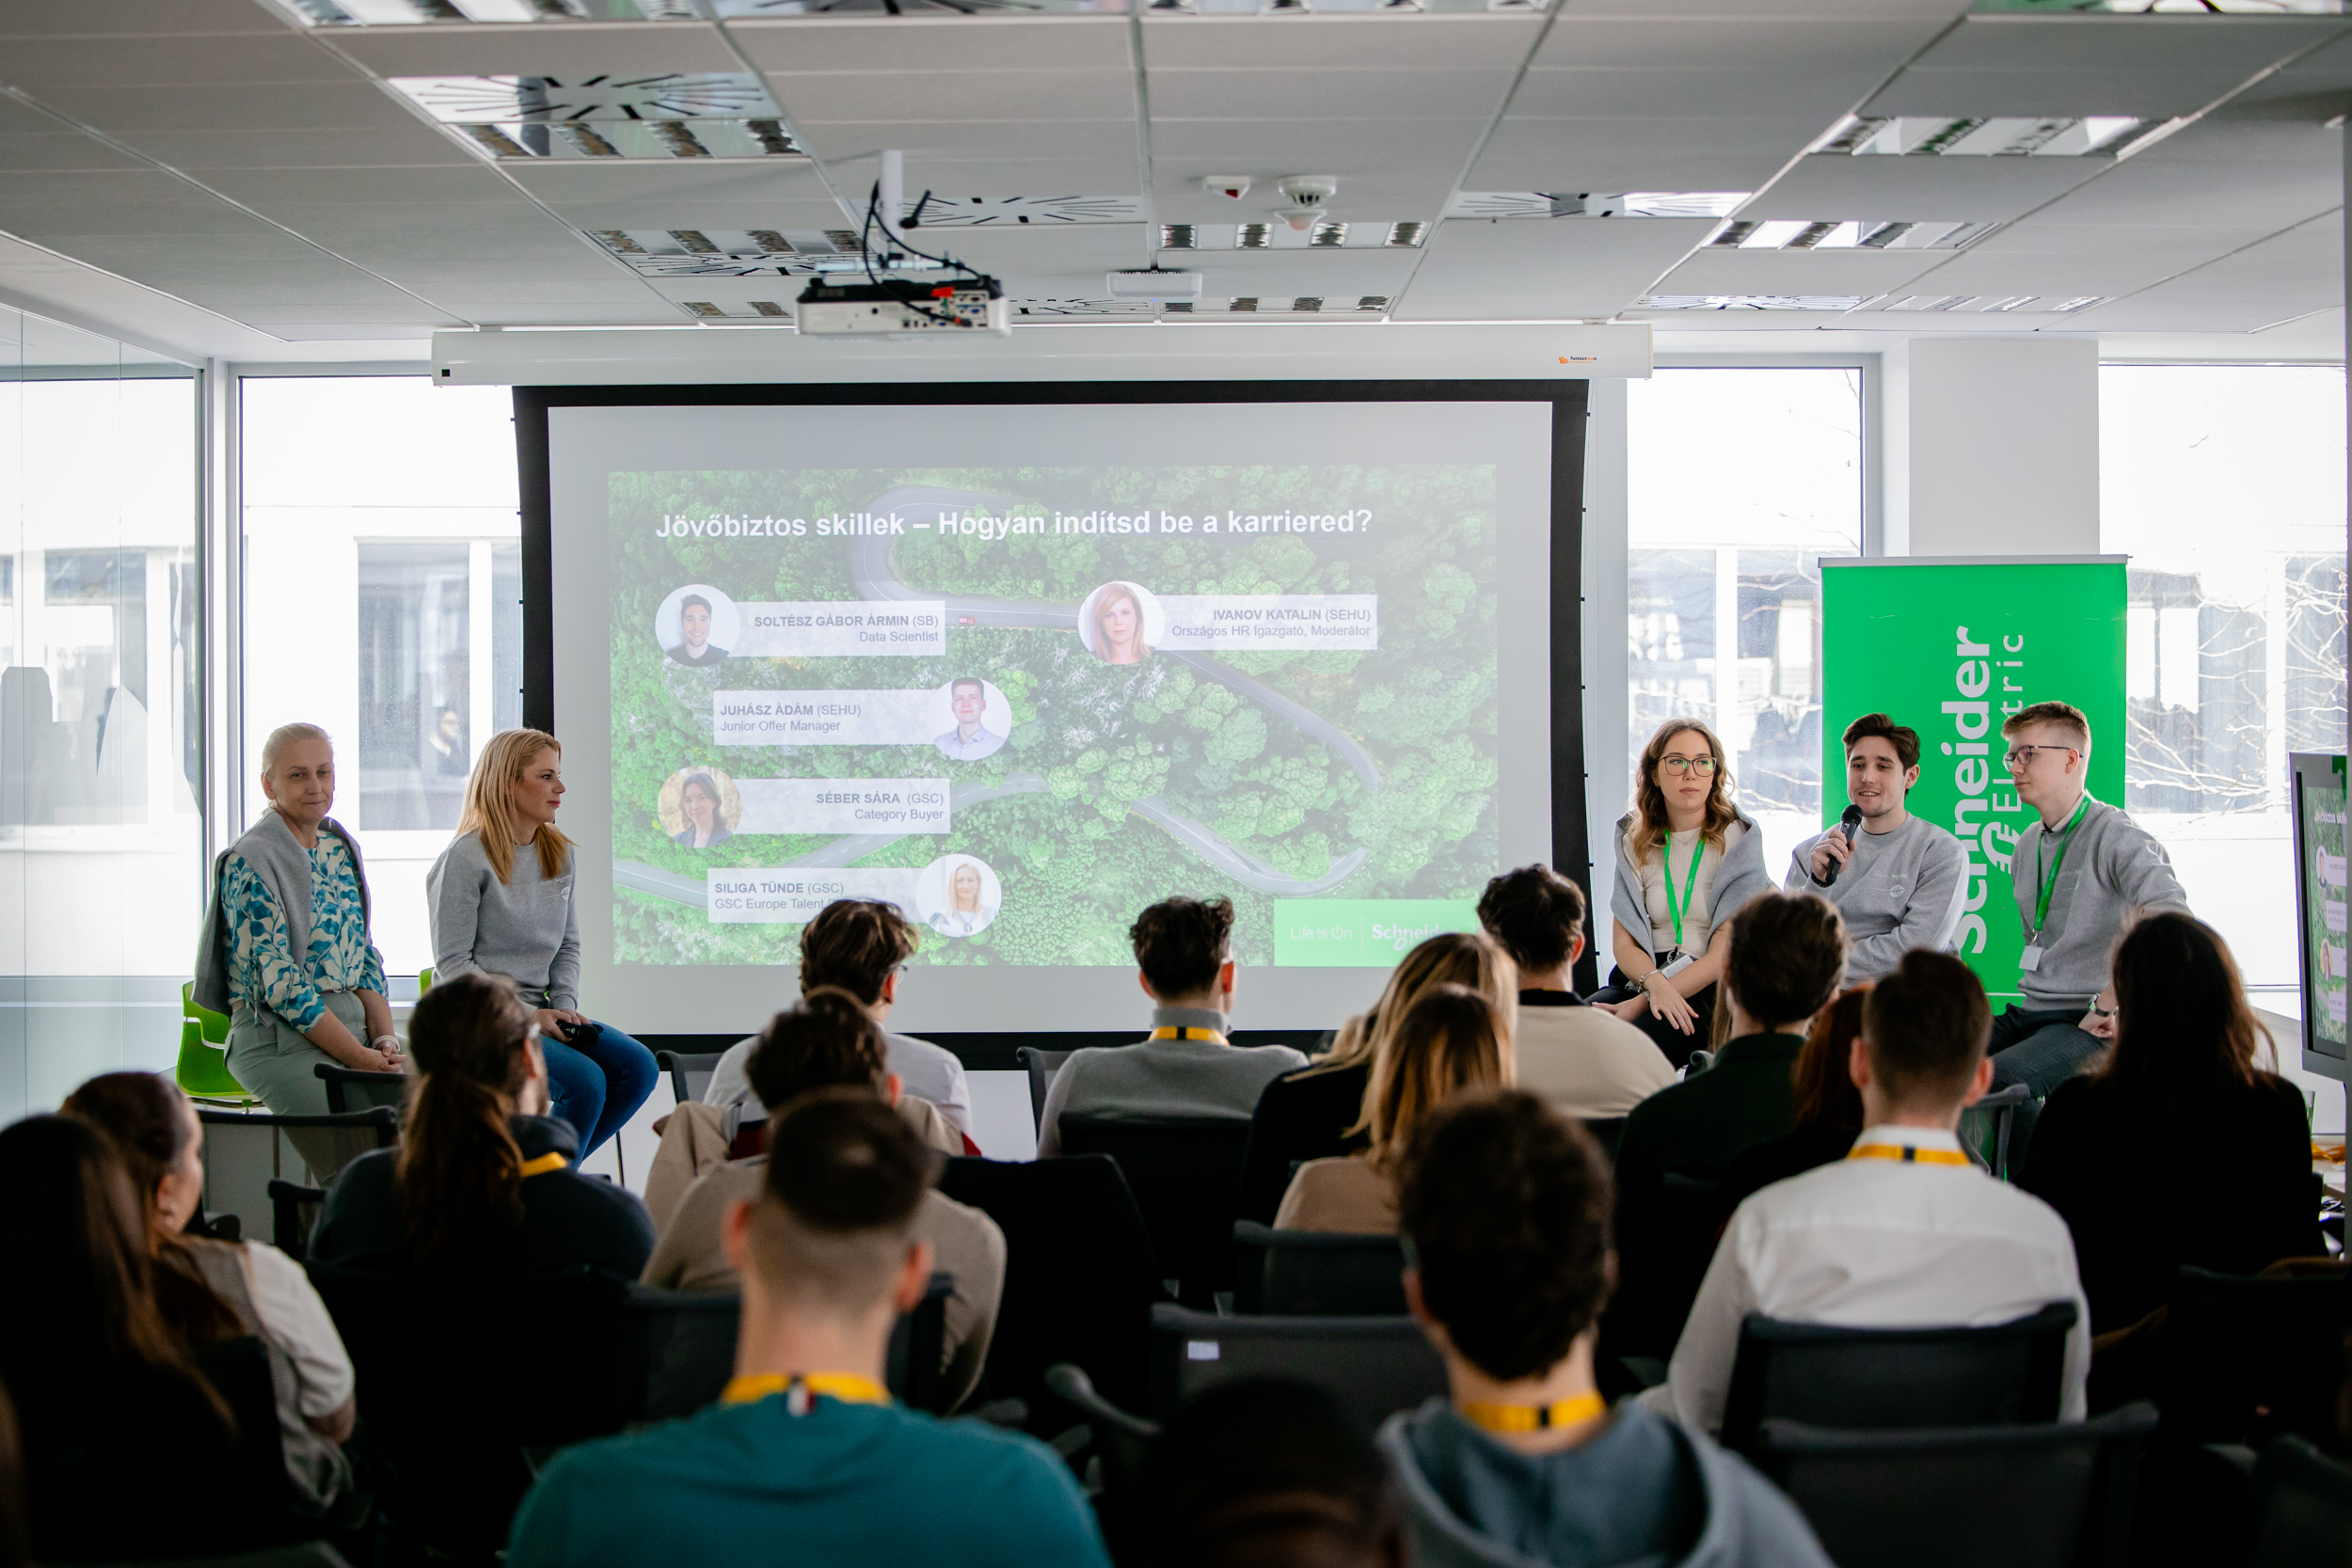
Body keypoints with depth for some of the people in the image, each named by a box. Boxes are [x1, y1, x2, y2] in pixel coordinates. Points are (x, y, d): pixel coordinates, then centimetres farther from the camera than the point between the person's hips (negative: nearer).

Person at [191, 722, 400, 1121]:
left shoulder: (342, 849, 15)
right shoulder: (249, 863, -9)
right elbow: (279, 981, -14)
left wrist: (384, 1037, -1)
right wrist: (356, 1056, -17)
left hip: (353, 1021, 7)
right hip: (278, 1038, -7)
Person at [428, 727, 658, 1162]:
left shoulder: (560, 854, 12)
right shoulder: (466, 858, -9)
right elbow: (452, 963, -12)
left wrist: (565, 1008, -3)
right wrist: (525, 1016, -18)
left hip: (539, 1013, 7)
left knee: (638, 1066, -13)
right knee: (584, 1080, -27)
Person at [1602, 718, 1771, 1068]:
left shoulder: (1737, 839, 1)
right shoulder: (1635, 840, 13)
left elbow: (1726, 953, -7)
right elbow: (1623, 942, 7)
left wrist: (1643, 1003, -16)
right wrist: (1655, 984, -17)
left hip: (1711, 990, -4)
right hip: (1642, 978, 4)